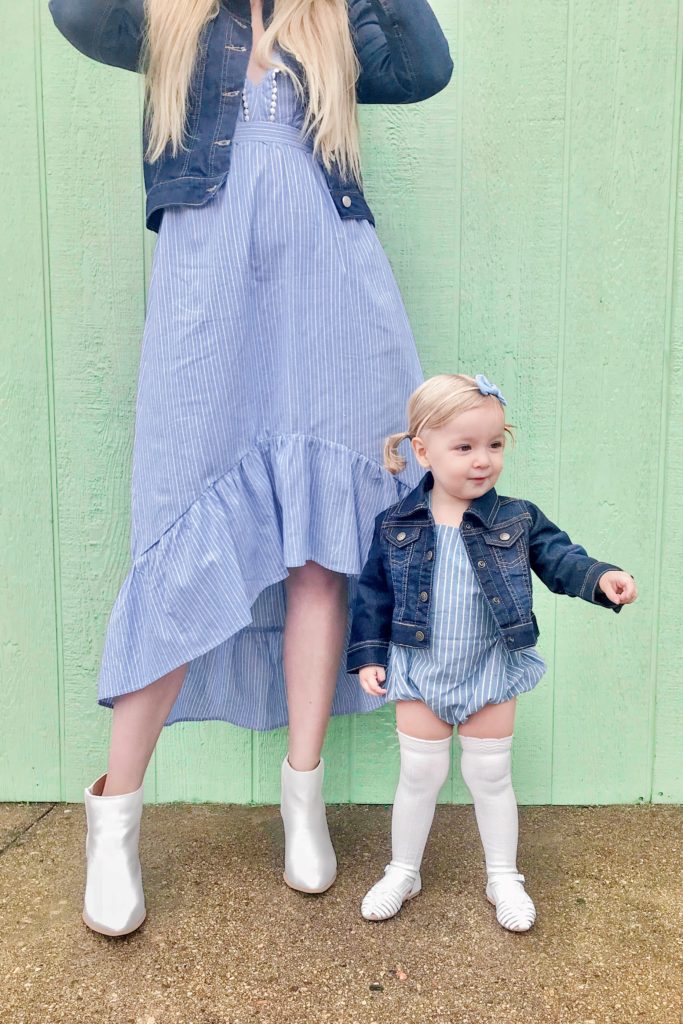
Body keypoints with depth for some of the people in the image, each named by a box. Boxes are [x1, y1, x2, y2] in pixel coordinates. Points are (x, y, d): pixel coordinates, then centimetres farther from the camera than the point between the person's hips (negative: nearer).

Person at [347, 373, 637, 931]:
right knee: (420, 776, 12)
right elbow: (373, 594, 0)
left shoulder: (517, 521, -9)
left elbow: (557, 557, -9)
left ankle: (504, 877, 35)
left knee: (491, 776, 14)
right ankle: (403, 872, 34)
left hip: (491, 672, 0)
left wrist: (599, 577, -29)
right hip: (420, 673, 0)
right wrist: (368, 655, -3)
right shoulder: (395, 526, -8)